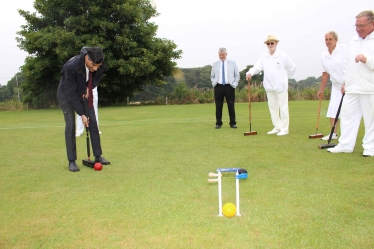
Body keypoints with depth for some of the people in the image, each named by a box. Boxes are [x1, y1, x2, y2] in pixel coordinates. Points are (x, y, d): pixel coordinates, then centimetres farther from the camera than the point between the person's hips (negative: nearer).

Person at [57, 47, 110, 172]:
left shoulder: (99, 66, -24)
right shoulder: (72, 66, -38)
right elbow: (71, 93, -31)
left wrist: (89, 88, -16)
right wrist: (82, 114, -29)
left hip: (84, 92, 5)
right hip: (67, 94, -4)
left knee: (93, 123, -2)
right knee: (70, 125, -10)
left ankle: (98, 156, 8)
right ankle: (71, 161, -3)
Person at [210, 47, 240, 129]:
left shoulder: (232, 63, 9)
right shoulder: (215, 64, 11)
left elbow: (237, 75, 11)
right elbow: (212, 76, 19)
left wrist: (235, 84, 0)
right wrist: (214, 83, 4)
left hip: (229, 86, -1)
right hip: (218, 87, 1)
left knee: (231, 106, 0)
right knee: (218, 106, 2)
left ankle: (233, 123, 8)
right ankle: (218, 123, 10)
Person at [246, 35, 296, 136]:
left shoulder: (282, 55, -5)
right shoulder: (264, 56, 7)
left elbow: (292, 68, 3)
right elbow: (257, 66, -4)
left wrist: (285, 78, 10)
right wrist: (250, 73, -22)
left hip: (281, 86, -5)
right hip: (269, 87, 5)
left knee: (283, 108, -2)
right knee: (272, 108, 10)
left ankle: (284, 129, 4)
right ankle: (277, 127, 20)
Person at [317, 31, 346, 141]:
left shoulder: (345, 49, -13)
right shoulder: (323, 55, 5)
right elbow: (325, 74, 13)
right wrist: (321, 89, 15)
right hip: (336, 86, 5)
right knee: (333, 109, 2)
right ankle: (333, 133, 13)